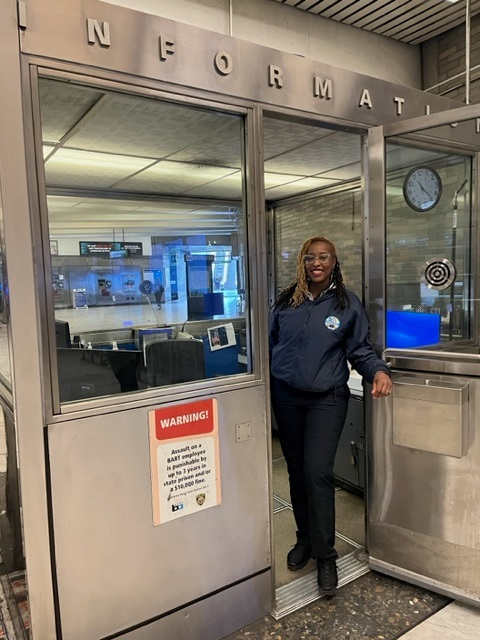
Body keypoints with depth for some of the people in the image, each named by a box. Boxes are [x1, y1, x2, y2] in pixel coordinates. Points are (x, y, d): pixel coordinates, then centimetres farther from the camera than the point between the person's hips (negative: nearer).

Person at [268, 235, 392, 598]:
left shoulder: (348, 304, 0)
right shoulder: (286, 301, 5)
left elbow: (360, 349, 2)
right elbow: (270, 344, 8)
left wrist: (379, 371, -17)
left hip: (327, 398, -3)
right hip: (286, 397, 3)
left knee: (318, 472, -10)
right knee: (297, 470, 13)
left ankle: (325, 555, 8)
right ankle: (305, 539, 33)